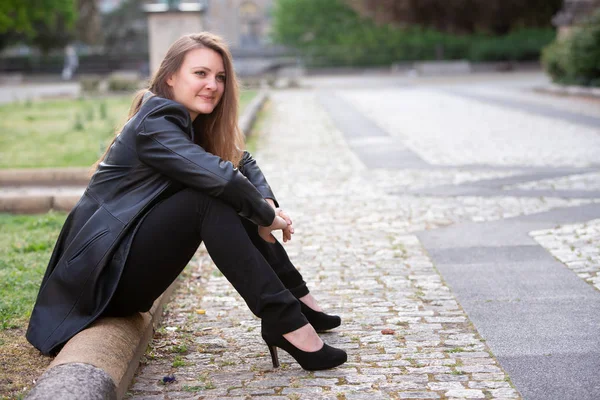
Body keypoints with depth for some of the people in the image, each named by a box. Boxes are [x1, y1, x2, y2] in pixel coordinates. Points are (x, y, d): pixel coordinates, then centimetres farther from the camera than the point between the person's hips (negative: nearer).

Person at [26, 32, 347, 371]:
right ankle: (284, 321, -27)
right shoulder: (154, 124, -17)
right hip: (105, 273, -9)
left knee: (236, 200, 3)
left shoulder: (195, 126, 11)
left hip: (131, 262, 9)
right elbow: (219, 176, -28)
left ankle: (297, 299, 0)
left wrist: (268, 202, -8)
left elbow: (244, 163, 11)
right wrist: (267, 216, -15)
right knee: (210, 201, -25)